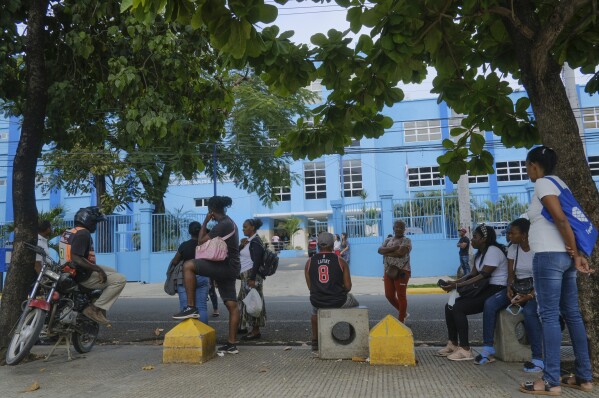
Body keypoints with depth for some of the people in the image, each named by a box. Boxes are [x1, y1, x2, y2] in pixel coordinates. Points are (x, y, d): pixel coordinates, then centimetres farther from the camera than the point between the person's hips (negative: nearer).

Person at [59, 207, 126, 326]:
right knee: (120, 280, -14)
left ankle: (100, 308, 14)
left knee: (112, 272, 23)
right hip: (83, 276, -10)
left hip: (73, 271, 10)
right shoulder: (83, 234, -19)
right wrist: (98, 269, -23)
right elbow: (76, 258, -29)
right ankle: (95, 308, -14)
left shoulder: (68, 232, 13)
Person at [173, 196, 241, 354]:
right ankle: (231, 344, 12)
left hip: (226, 267, -11)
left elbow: (201, 241, -11)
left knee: (188, 265, -18)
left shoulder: (223, 225, -14)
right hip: (229, 269, 11)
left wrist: (205, 222, -4)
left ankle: (191, 307, -18)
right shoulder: (229, 223, 19)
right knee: (232, 306, 8)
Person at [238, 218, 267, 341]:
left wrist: (252, 279, -25)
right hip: (246, 276, 10)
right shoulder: (249, 241, 16)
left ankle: (255, 331, 2)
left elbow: (257, 261, -21)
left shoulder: (255, 242, -14)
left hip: (252, 275, -10)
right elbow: (237, 254, 19)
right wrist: (242, 245, 2)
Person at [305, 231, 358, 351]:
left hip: (317, 301, 2)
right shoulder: (340, 261, -6)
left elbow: (310, 286, 4)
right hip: (338, 301, -2)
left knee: (315, 312, 39)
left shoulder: (309, 262, -1)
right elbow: (348, 287, -5)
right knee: (355, 305, 31)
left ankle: (315, 342, 38)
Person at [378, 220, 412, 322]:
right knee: (389, 295, 10)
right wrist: (394, 248, -16)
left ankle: (401, 320, 8)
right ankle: (403, 313, 31)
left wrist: (387, 253, -9)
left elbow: (401, 253, -22)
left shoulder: (406, 240, -4)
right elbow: (380, 250, -3)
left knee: (401, 296, -2)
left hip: (402, 271, -7)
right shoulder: (388, 240, 15)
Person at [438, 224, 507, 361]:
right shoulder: (480, 253, 15)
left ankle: (465, 350, -17)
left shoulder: (493, 251, -15)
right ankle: (453, 344, 8)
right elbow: (472, 274, 9)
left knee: (458, 308, -22)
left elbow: (483, 276, -23)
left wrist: (457, 285, -25)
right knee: (450, 306, 0)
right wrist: (454, 282, -7)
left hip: (496, 291, -10)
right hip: (484, 290, 10)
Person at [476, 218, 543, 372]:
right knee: (489, 304, -18)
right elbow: (511, 274, 5)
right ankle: (487, 348, -11)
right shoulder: (512, 249, 5)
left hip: (536, 290, -6)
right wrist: (509, 289, -15)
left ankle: (538, 359, -28)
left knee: (529, 311, -38)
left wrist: (530, 295, -28)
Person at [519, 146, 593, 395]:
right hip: (564, 256, 10)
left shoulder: (543, 183, -9)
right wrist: (576, 254, 5)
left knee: (549, 316, -7)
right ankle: (584, 377, 17)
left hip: (549, 256, -10)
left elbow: (560, 219, -18)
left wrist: (576, 253, -11)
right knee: (572, 314, 11)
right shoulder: (558, 183, 19)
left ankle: (551, 381, -3)